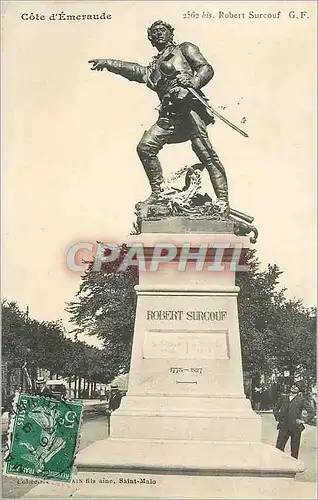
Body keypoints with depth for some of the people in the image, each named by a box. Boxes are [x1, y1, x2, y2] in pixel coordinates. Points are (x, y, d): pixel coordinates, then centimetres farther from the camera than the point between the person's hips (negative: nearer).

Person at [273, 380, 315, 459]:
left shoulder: (302, 400, 0)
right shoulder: (283, 397, 9)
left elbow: (312, 412, 1)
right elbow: (275, 408, 22)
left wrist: (304, 420, -7)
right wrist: (278, 416, 8)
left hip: (296, 427, -2)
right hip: (284, 427, 2)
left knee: (294, 451, 6)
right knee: (278, 448, -4)